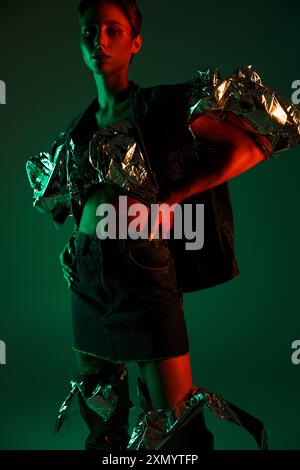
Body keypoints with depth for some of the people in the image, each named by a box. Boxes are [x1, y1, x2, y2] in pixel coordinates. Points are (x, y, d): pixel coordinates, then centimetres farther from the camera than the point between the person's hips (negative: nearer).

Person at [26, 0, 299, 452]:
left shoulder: (163, 106, -1)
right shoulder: (79, 128, 15)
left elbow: (252, 147, -8)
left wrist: (171, 198, -14)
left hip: (142, 267, -6)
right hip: (87, 273, 6)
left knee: (175, 418, -3)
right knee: (98, 403, 18)